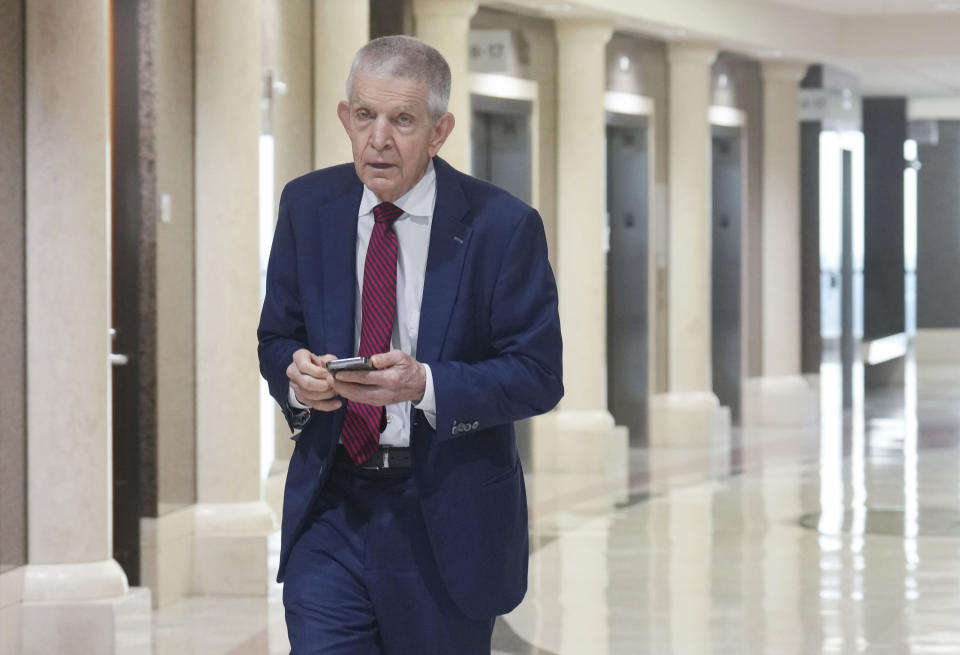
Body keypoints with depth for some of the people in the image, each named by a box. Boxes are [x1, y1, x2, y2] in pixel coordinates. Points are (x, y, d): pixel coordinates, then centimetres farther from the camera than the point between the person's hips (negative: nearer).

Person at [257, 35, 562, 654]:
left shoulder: (502, 225, -9)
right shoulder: (308, 206, 3)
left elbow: (538, 375, -10)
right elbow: (276, 338, 10)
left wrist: (425, 384, -26)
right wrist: (297, 374, -15)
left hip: (447, 516, -2)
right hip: (331, 505, 2)